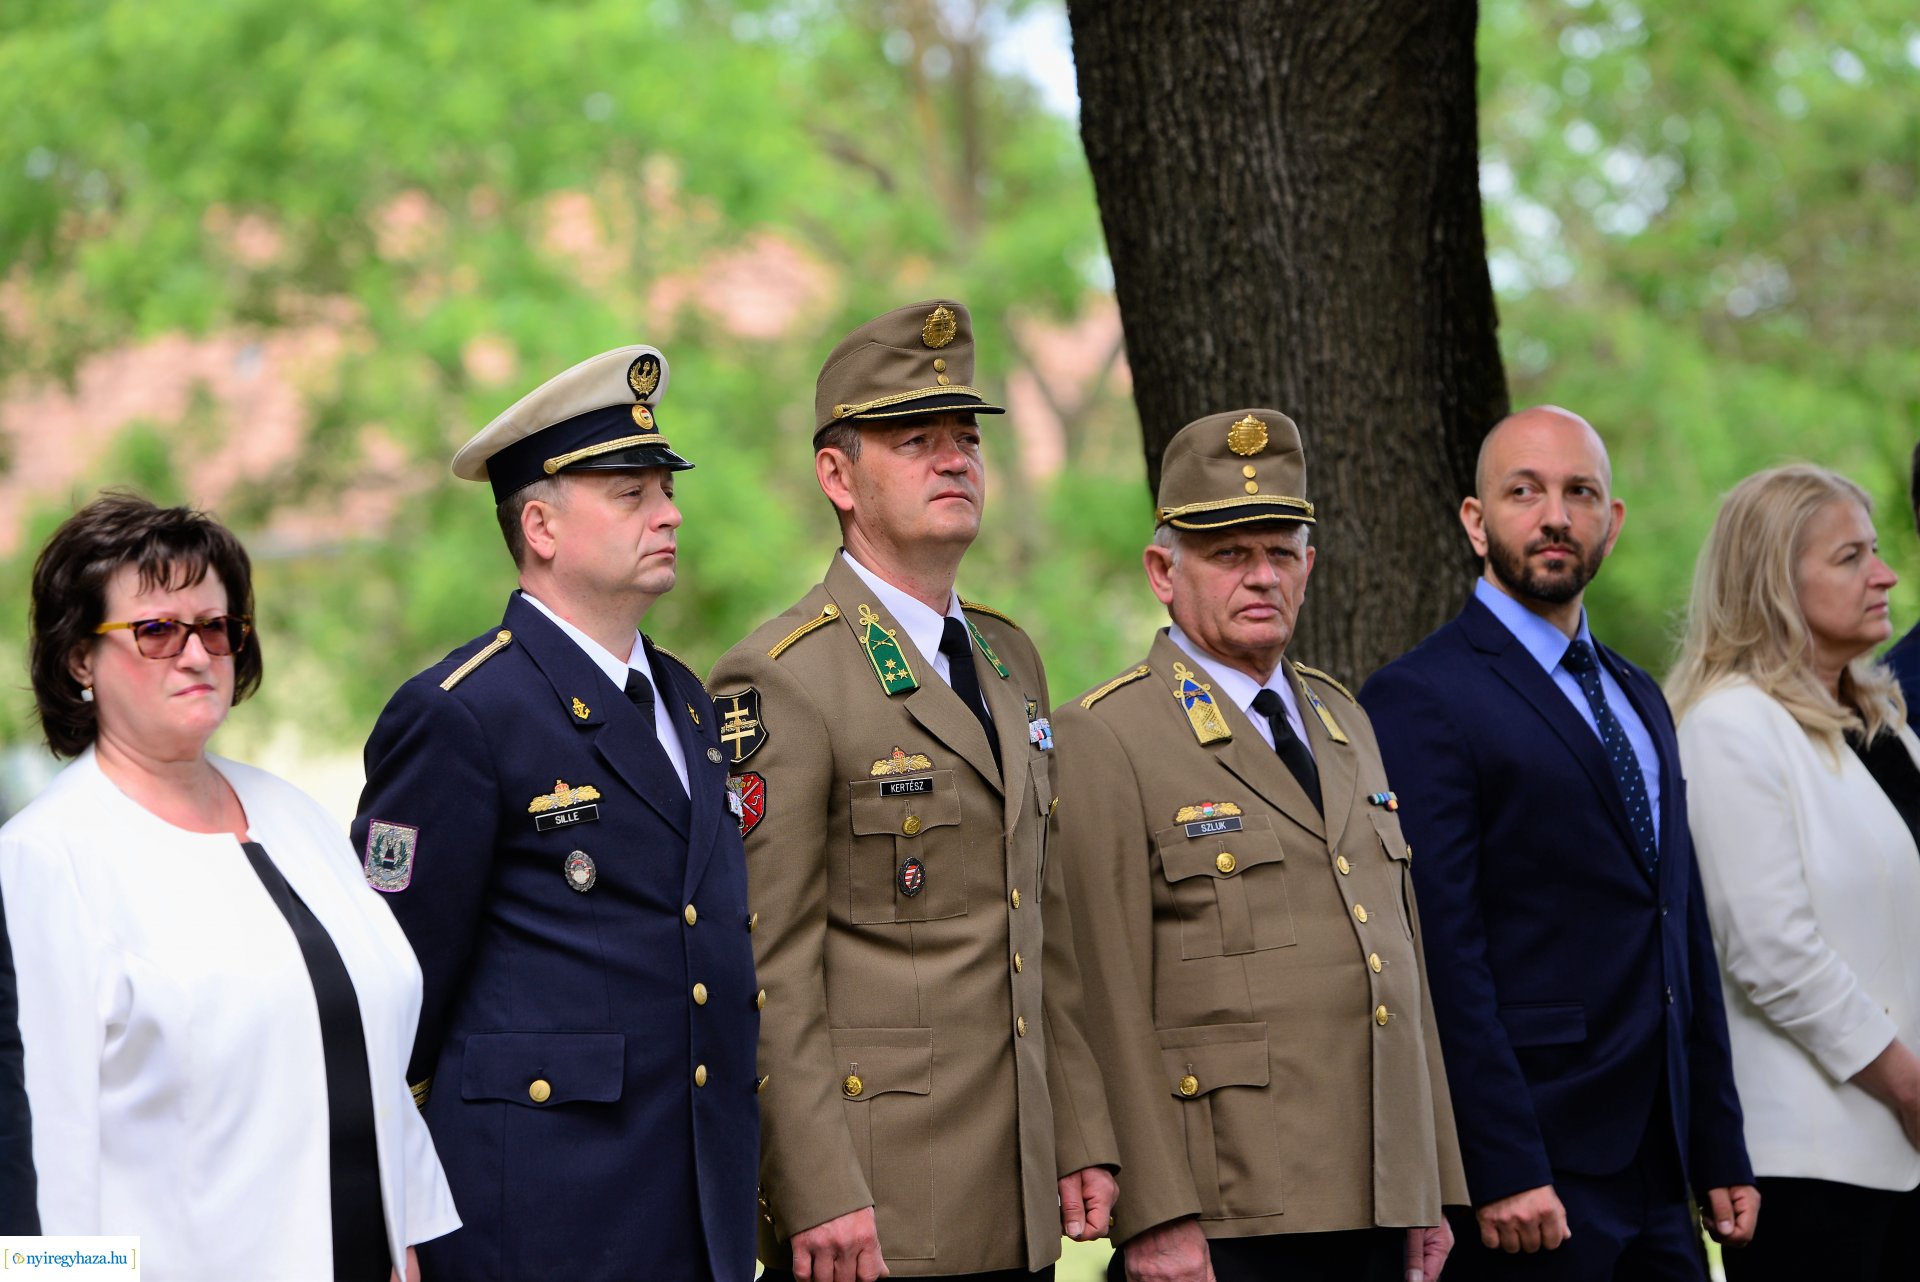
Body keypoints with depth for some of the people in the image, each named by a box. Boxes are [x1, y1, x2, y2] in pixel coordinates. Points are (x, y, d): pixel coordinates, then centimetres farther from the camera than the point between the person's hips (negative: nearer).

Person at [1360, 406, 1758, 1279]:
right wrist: (1503, 1174, -20)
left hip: (1655, 1176, 7)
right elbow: (1441, 954, -15)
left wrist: (1720, 1156, 15)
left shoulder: (1638, 700, 18)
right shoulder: (1419, 700, -8)